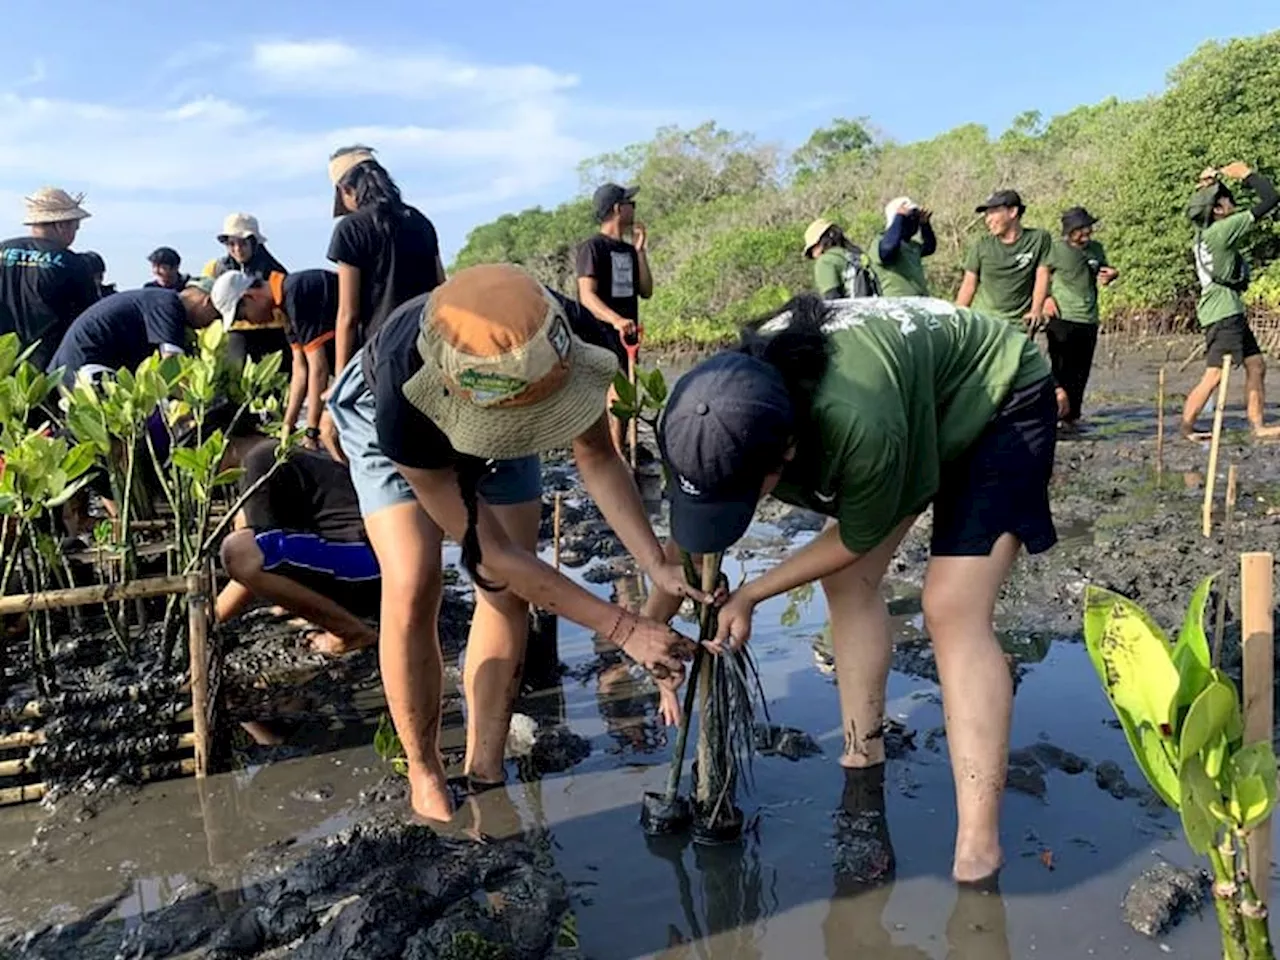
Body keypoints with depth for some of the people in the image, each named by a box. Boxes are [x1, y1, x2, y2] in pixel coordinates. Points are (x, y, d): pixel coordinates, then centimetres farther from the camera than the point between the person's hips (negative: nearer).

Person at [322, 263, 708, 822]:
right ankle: (424, 774, 4)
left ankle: (484, 767, 9)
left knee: (510, 590, -6)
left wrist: (657, 567, -32)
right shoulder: (403, 404, -46)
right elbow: (487, 550, -37)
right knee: (413, 591, -18)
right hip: (386, 420, -3)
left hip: (497, 414, 4)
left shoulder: (566, 336, -39)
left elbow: (597, 456, -20)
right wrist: (624, 629, -38)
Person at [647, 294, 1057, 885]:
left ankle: (977, 855, -12)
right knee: (848, 583, 3)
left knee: (953, 611, -17)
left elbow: (857, 538, -22)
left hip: (999, 398, -7)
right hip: (917, 392, 7)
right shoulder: (729, 409, -23)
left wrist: (750, 596, -14)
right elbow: (689, 532, -6)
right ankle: (863, 765, 20)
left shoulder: (859, 424, -44)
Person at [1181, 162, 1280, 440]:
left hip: (1232, 312, 10)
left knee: (1256, 366, 11)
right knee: (1214, 376, -8)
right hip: (1223, 315, -10)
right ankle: (1186, 428, -2)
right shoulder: (1223, 229, -15)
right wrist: (1247, 174, 0)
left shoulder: (1205, 232, 10)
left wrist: (1208, 186, 17)